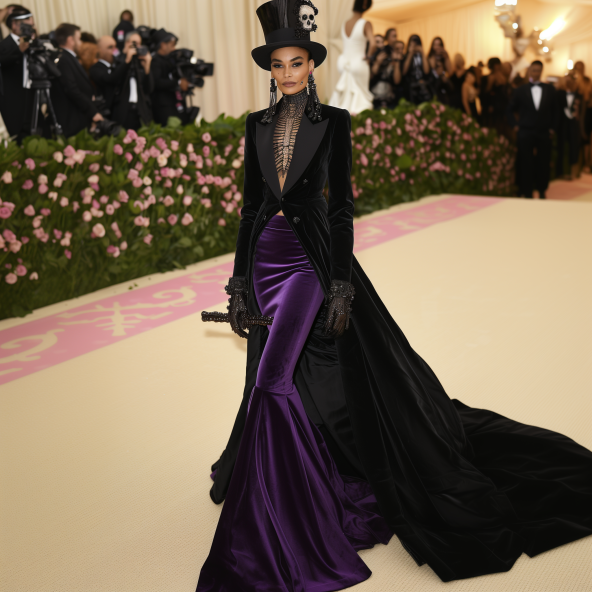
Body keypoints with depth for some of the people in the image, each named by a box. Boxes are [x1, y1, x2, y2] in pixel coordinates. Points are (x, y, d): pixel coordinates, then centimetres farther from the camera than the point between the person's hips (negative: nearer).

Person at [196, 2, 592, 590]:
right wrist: (239, 283, 6)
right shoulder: (257, 125, 10)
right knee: (277, 383, 11)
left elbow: (342, 204, -6)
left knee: (272, 380, -13)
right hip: (264, 259, 5)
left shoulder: (332, 121, -2)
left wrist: (341, 284, -13)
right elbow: (249, 204, 9)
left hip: (310, 259, -5)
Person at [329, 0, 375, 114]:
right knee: (361, 93, 6)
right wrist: (368, 56, -8)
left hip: (343, 62, 5)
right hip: (358, 63, -5)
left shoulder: (344, 24, 3)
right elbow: (372, 45, -24)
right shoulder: (366, 24, -14)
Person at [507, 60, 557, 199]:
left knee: (543, 164, 5)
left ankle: (542, 191, 18)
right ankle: (526, 193, 6)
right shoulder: (521, 90, 2)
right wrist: (515, 125, 0)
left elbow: (554, 111, 12)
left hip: (544, 134, 2)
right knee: (526, 164, -1)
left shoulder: (549, 90, 6)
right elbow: (510, 110, 9)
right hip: (525, 133, -1)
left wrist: (552, 128, 5)